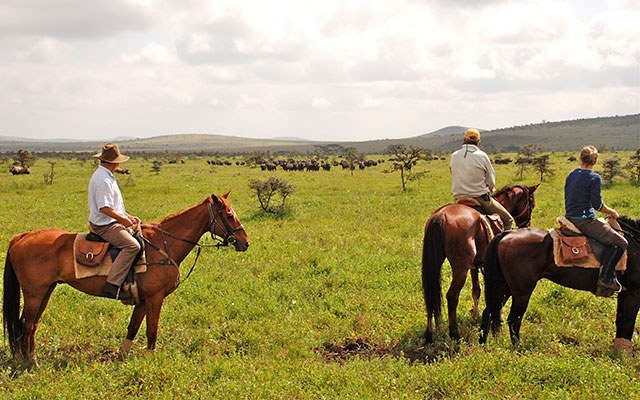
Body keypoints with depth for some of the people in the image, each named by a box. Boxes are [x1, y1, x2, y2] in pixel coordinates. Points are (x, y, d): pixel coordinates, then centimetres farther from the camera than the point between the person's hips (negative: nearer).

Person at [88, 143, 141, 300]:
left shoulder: (105, 176, 16)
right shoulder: (103, 180, -19)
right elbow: (105, 208, -26)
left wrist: (128, 217, 15)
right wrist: (124, 220, -16)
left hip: (111, 222, 11)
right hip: (105, 226, -11)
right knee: (132, 245, -26)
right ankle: (111, 286, -30)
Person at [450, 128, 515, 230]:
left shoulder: (454, 156, 4)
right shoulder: (482, 156, -8)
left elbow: (454, 178, 11)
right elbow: (491, 181, -1)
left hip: (459, 198, 5)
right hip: (481, 198, -5)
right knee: (508, 219, 6)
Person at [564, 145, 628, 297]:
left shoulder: (571, 175, 11)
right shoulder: (594, 178, -11)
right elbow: (597, 205, -14)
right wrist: (612, 212, 3)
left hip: (570, 218, 9)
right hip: (585, 220, -9)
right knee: (620, 242, -7)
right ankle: (606, 278, -17)